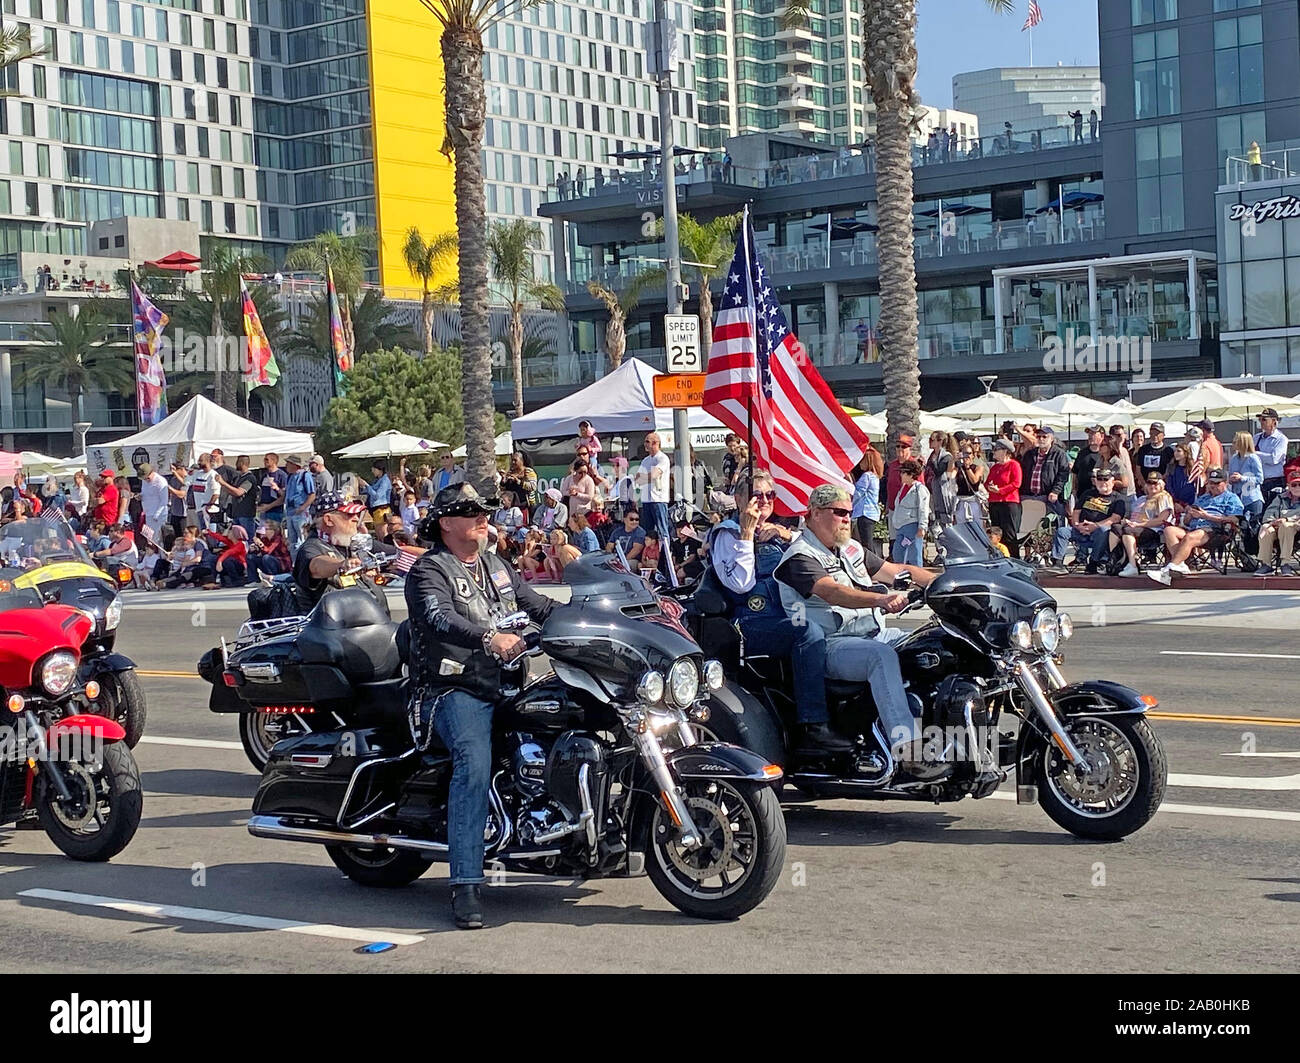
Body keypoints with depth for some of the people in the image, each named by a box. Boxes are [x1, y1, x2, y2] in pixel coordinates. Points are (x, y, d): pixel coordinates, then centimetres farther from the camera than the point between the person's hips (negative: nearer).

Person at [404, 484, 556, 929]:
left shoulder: (497, 567, 20)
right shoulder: (428, 571, -4)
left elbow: (539, 606, 21)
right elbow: (439, 618, -24)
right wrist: (489, 637, -41)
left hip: (506, 683, 8)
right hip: (455, 688, -8)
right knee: (475, 760, -31)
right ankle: (465, 885, -33)